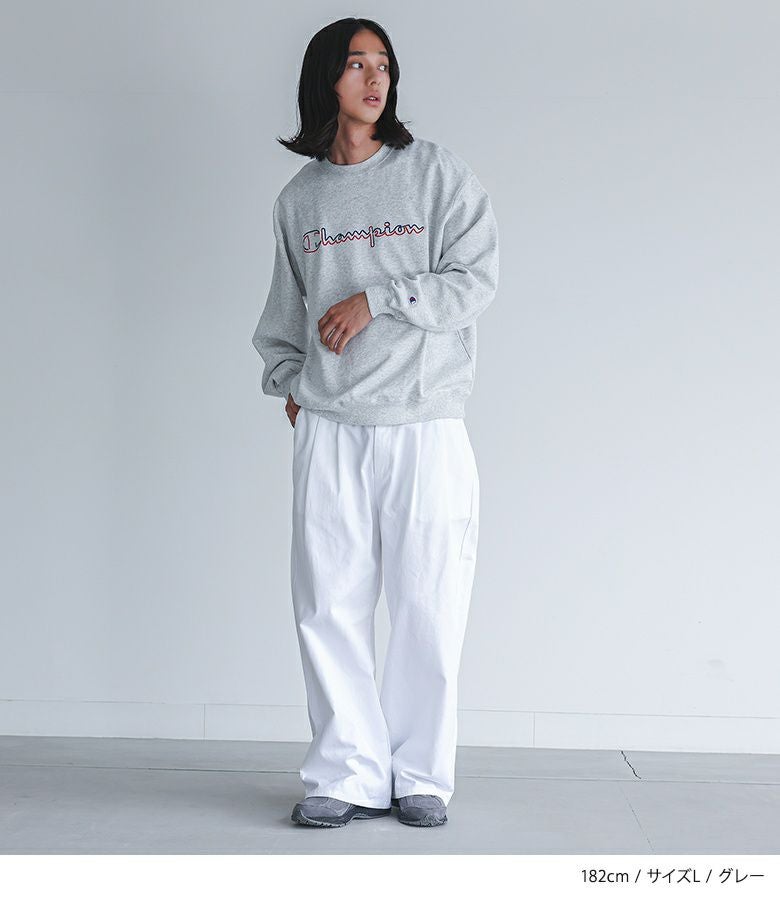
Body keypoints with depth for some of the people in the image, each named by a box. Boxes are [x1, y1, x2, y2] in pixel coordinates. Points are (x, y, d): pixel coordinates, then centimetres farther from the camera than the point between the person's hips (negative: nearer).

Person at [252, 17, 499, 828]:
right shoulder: (298, 199, 13)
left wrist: (379, 300, -11)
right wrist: (286, 379, 9)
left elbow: (476, 280, -4)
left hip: (425, 426, -2)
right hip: (328, 428, 2)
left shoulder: (438, 174, 4)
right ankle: (348, 775, 8)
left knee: (428, 608, -1)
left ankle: (420, 776, 12)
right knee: (330, 608, -1)